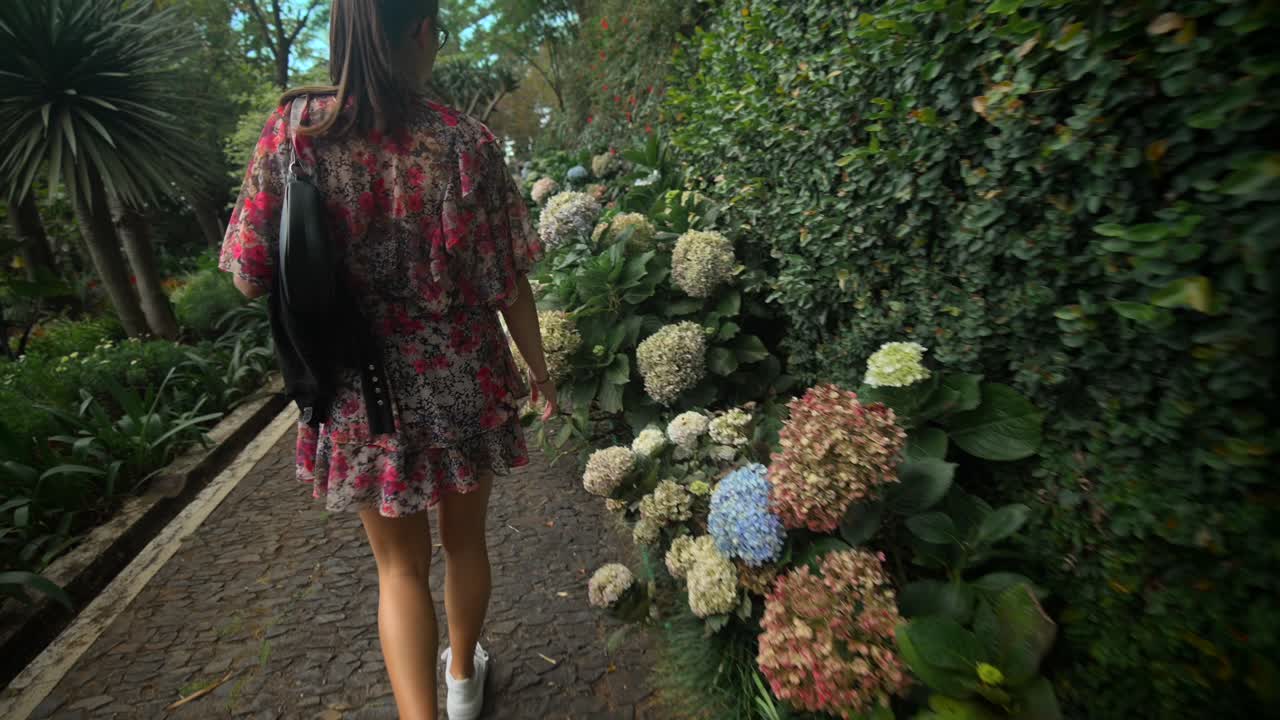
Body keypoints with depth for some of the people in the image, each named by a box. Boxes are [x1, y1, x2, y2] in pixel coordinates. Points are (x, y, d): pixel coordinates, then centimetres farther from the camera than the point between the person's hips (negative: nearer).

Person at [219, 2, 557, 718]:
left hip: (364, 389, 1)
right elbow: (507, 283, -9)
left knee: (401, 565, 19)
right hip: (463, 383, 0)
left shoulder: (296, 128, -7)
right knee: (465, 539, 23)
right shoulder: (465, 141, -12)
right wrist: (539, 366, 6)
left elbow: (251, 271, -6)